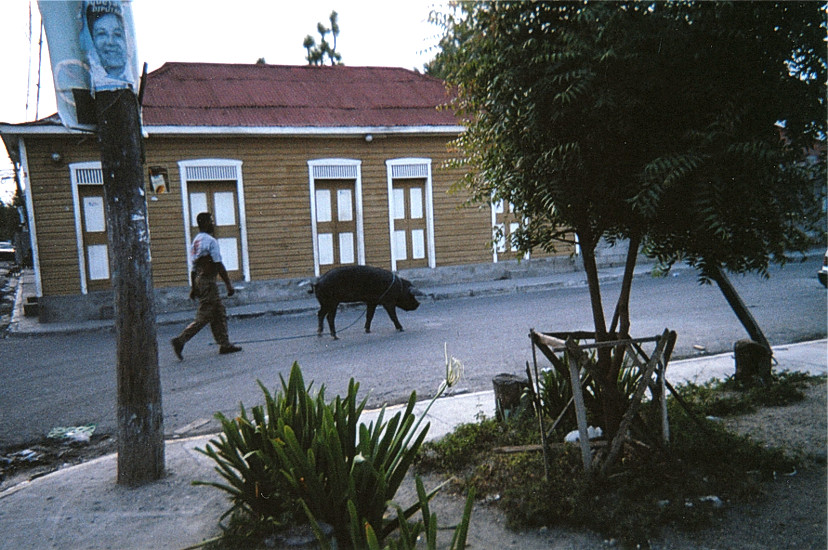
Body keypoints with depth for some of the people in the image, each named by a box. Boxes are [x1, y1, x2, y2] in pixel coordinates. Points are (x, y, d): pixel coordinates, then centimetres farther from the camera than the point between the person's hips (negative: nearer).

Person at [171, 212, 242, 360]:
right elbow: (219, 265, -16)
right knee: (203, 317, -5)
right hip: (208, 281, -9)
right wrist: (229, 284, -15)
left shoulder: (195, 242, 15)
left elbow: (193, 268, 18)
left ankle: (224, 344, 13)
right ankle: (180, 340, -8)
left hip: (199, 281, 9)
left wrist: (193, 287, 22)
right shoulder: (210, 241, -12)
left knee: (220, 313, 12)